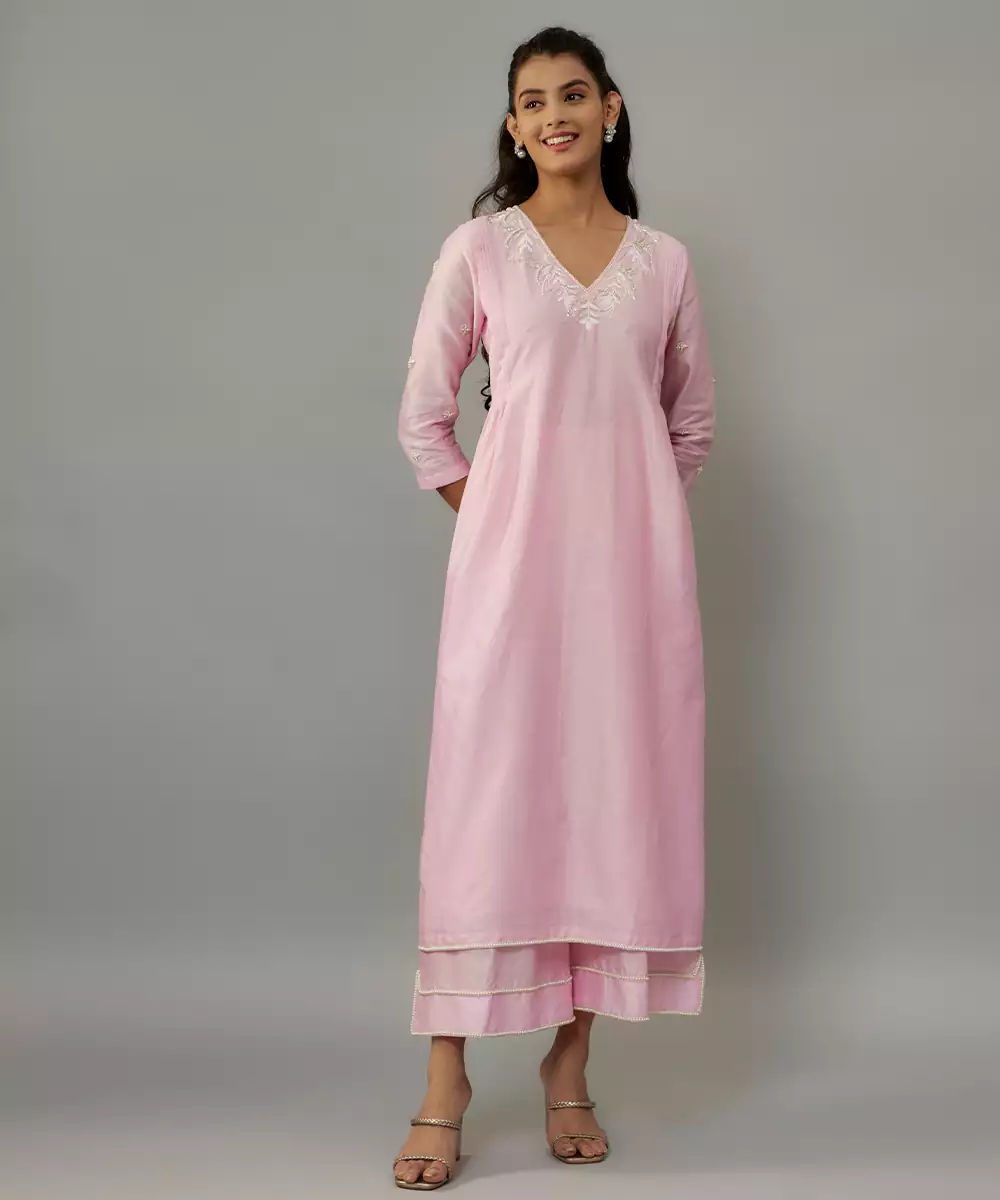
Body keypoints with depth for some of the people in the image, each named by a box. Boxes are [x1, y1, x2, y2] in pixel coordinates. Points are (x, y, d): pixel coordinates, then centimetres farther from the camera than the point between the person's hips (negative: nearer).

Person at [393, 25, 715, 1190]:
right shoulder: (478, 249, 5)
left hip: (631, 559, 2)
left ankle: (570, 1067, 14)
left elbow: (694, 419, 19)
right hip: (510, 556, -2)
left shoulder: (663, 260, 10)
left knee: (615, 788, 2)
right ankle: (446, 1078, 3)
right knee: (487, 791, -5)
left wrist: (632, 508, 11)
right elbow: (423, 416, 7)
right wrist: (485, 518, 2)